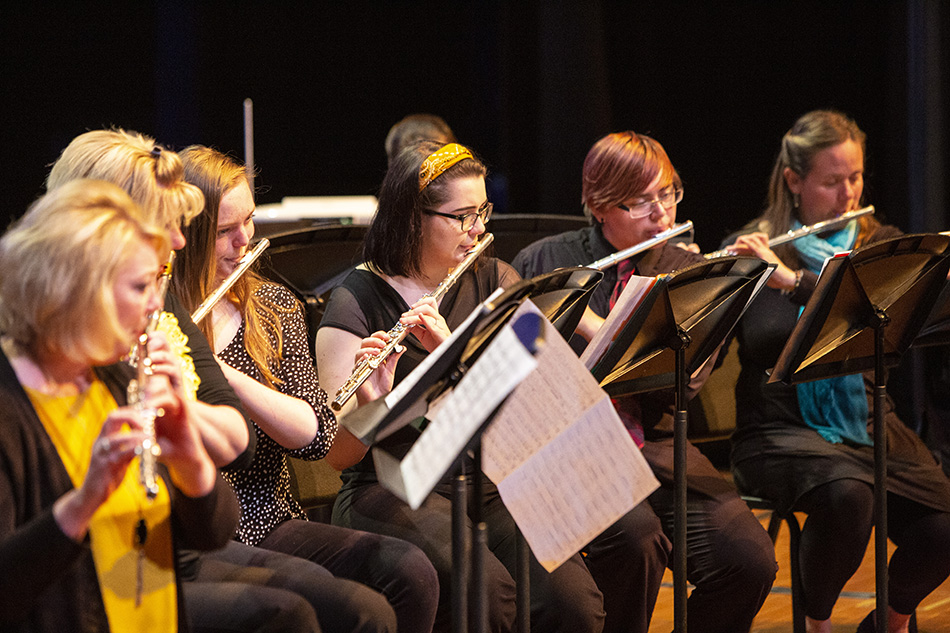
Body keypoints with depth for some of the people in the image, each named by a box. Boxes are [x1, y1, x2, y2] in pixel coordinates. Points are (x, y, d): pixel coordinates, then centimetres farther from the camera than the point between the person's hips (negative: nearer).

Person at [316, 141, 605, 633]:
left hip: (492, 485, 4)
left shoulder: (494, 282, 12)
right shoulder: (357, 301, -2)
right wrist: (370, 399, -30)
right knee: (485, 589, -33)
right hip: (394, 491, -4)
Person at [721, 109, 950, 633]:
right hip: (780, 428, -3)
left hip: (865, 422, 3)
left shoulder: (878, 246, 9)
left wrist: (792, 279, -24)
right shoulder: (749, 252, 2)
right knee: (845, 493, -35)